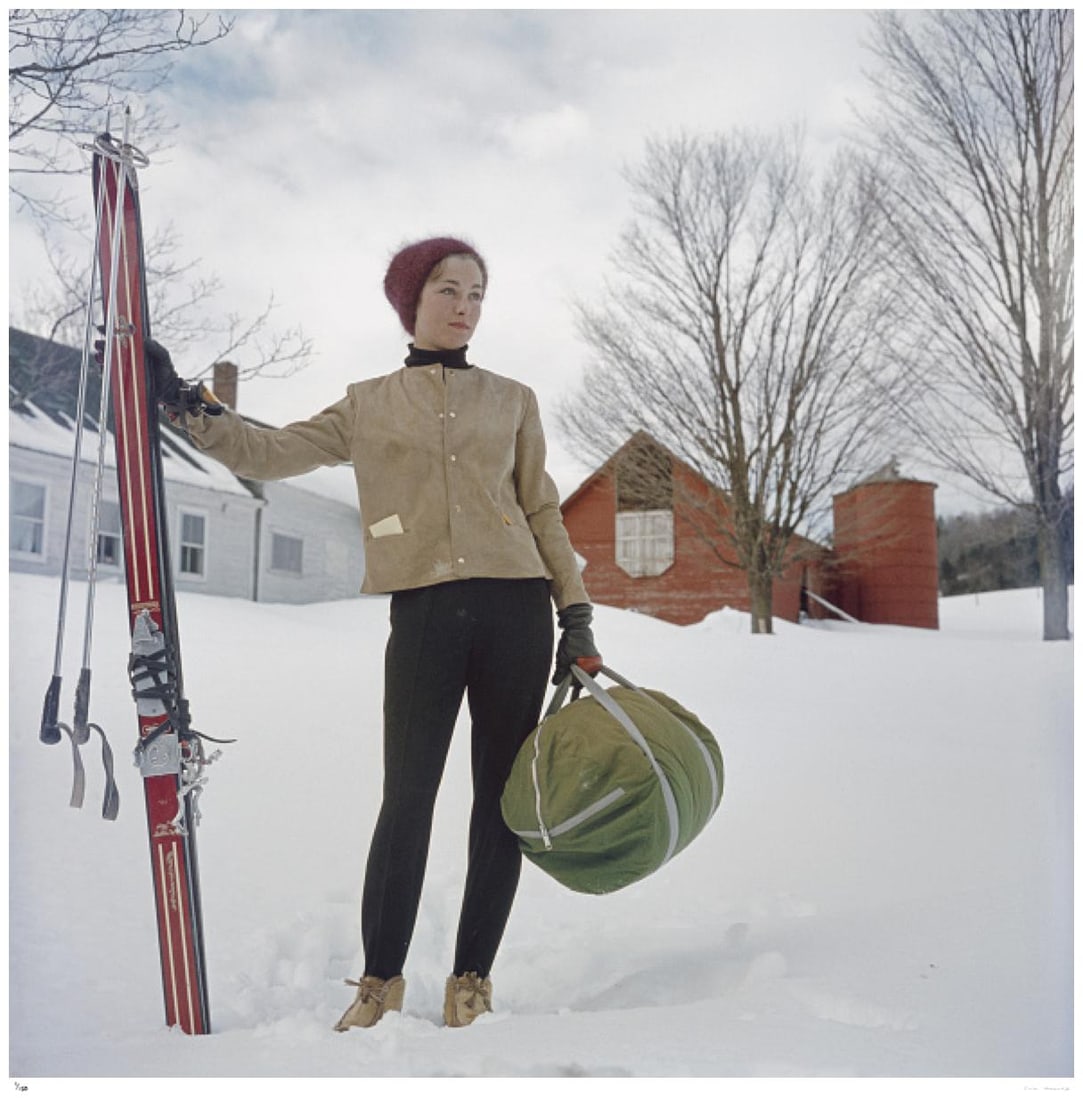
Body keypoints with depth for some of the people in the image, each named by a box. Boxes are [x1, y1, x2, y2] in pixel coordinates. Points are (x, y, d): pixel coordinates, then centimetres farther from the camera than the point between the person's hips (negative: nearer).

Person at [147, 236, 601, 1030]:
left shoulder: (512, 399, 13)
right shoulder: (368, 406, 13)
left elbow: (544, 514, 12)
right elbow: (267, 454, 8)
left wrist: (578, 616, 6)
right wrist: (182, 401, -3)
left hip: (515, 610, 1)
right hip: (424, 613, -1)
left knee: (502, 797, 4)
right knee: (407, 799, -4)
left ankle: (472, 977, 17)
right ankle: (382, 979, 14)